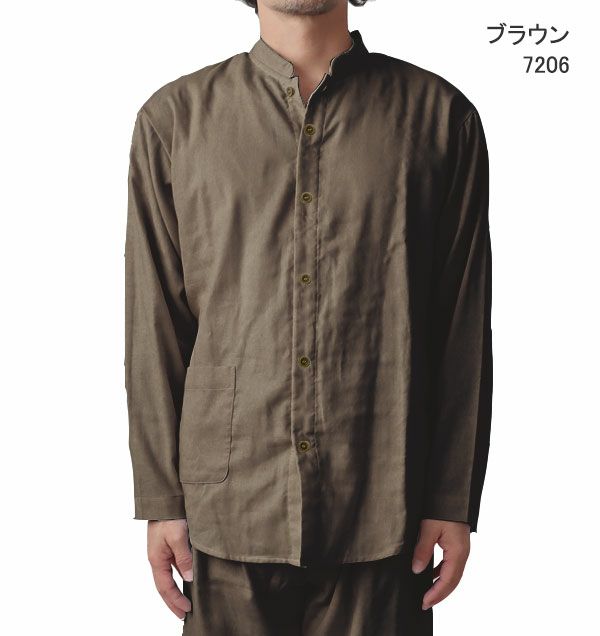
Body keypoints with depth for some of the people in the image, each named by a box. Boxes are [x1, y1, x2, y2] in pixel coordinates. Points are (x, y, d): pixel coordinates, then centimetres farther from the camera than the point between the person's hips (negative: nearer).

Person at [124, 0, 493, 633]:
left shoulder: (441, 115, 2)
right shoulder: (172, 118, 4)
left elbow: (465, 327, 1)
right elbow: (154, 326, 3)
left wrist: (455, 503, 0)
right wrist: (160, 499, 1)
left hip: (381, 510, 0)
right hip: (229, 509, 1)